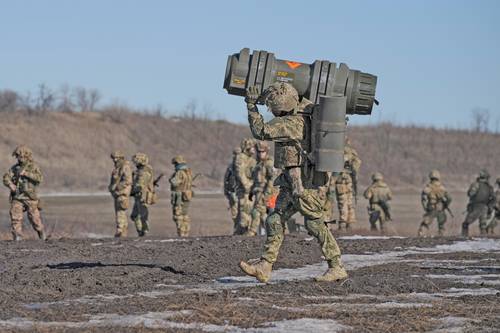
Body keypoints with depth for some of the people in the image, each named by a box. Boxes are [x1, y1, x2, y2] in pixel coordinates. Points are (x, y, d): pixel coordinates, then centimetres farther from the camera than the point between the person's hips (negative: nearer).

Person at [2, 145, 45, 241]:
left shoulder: (33, 166, -1)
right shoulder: (15, 167, 8)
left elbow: (39, 178, -17)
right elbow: (6, 178, 2)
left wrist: (26, 173, -25)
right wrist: (10, 184, -20)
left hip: (30, 198, -3)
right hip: (17, 197, 3)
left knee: (34, 218, 0)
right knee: (15, 217, -10)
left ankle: (41, 232, 21)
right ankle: (17, 236, -6)